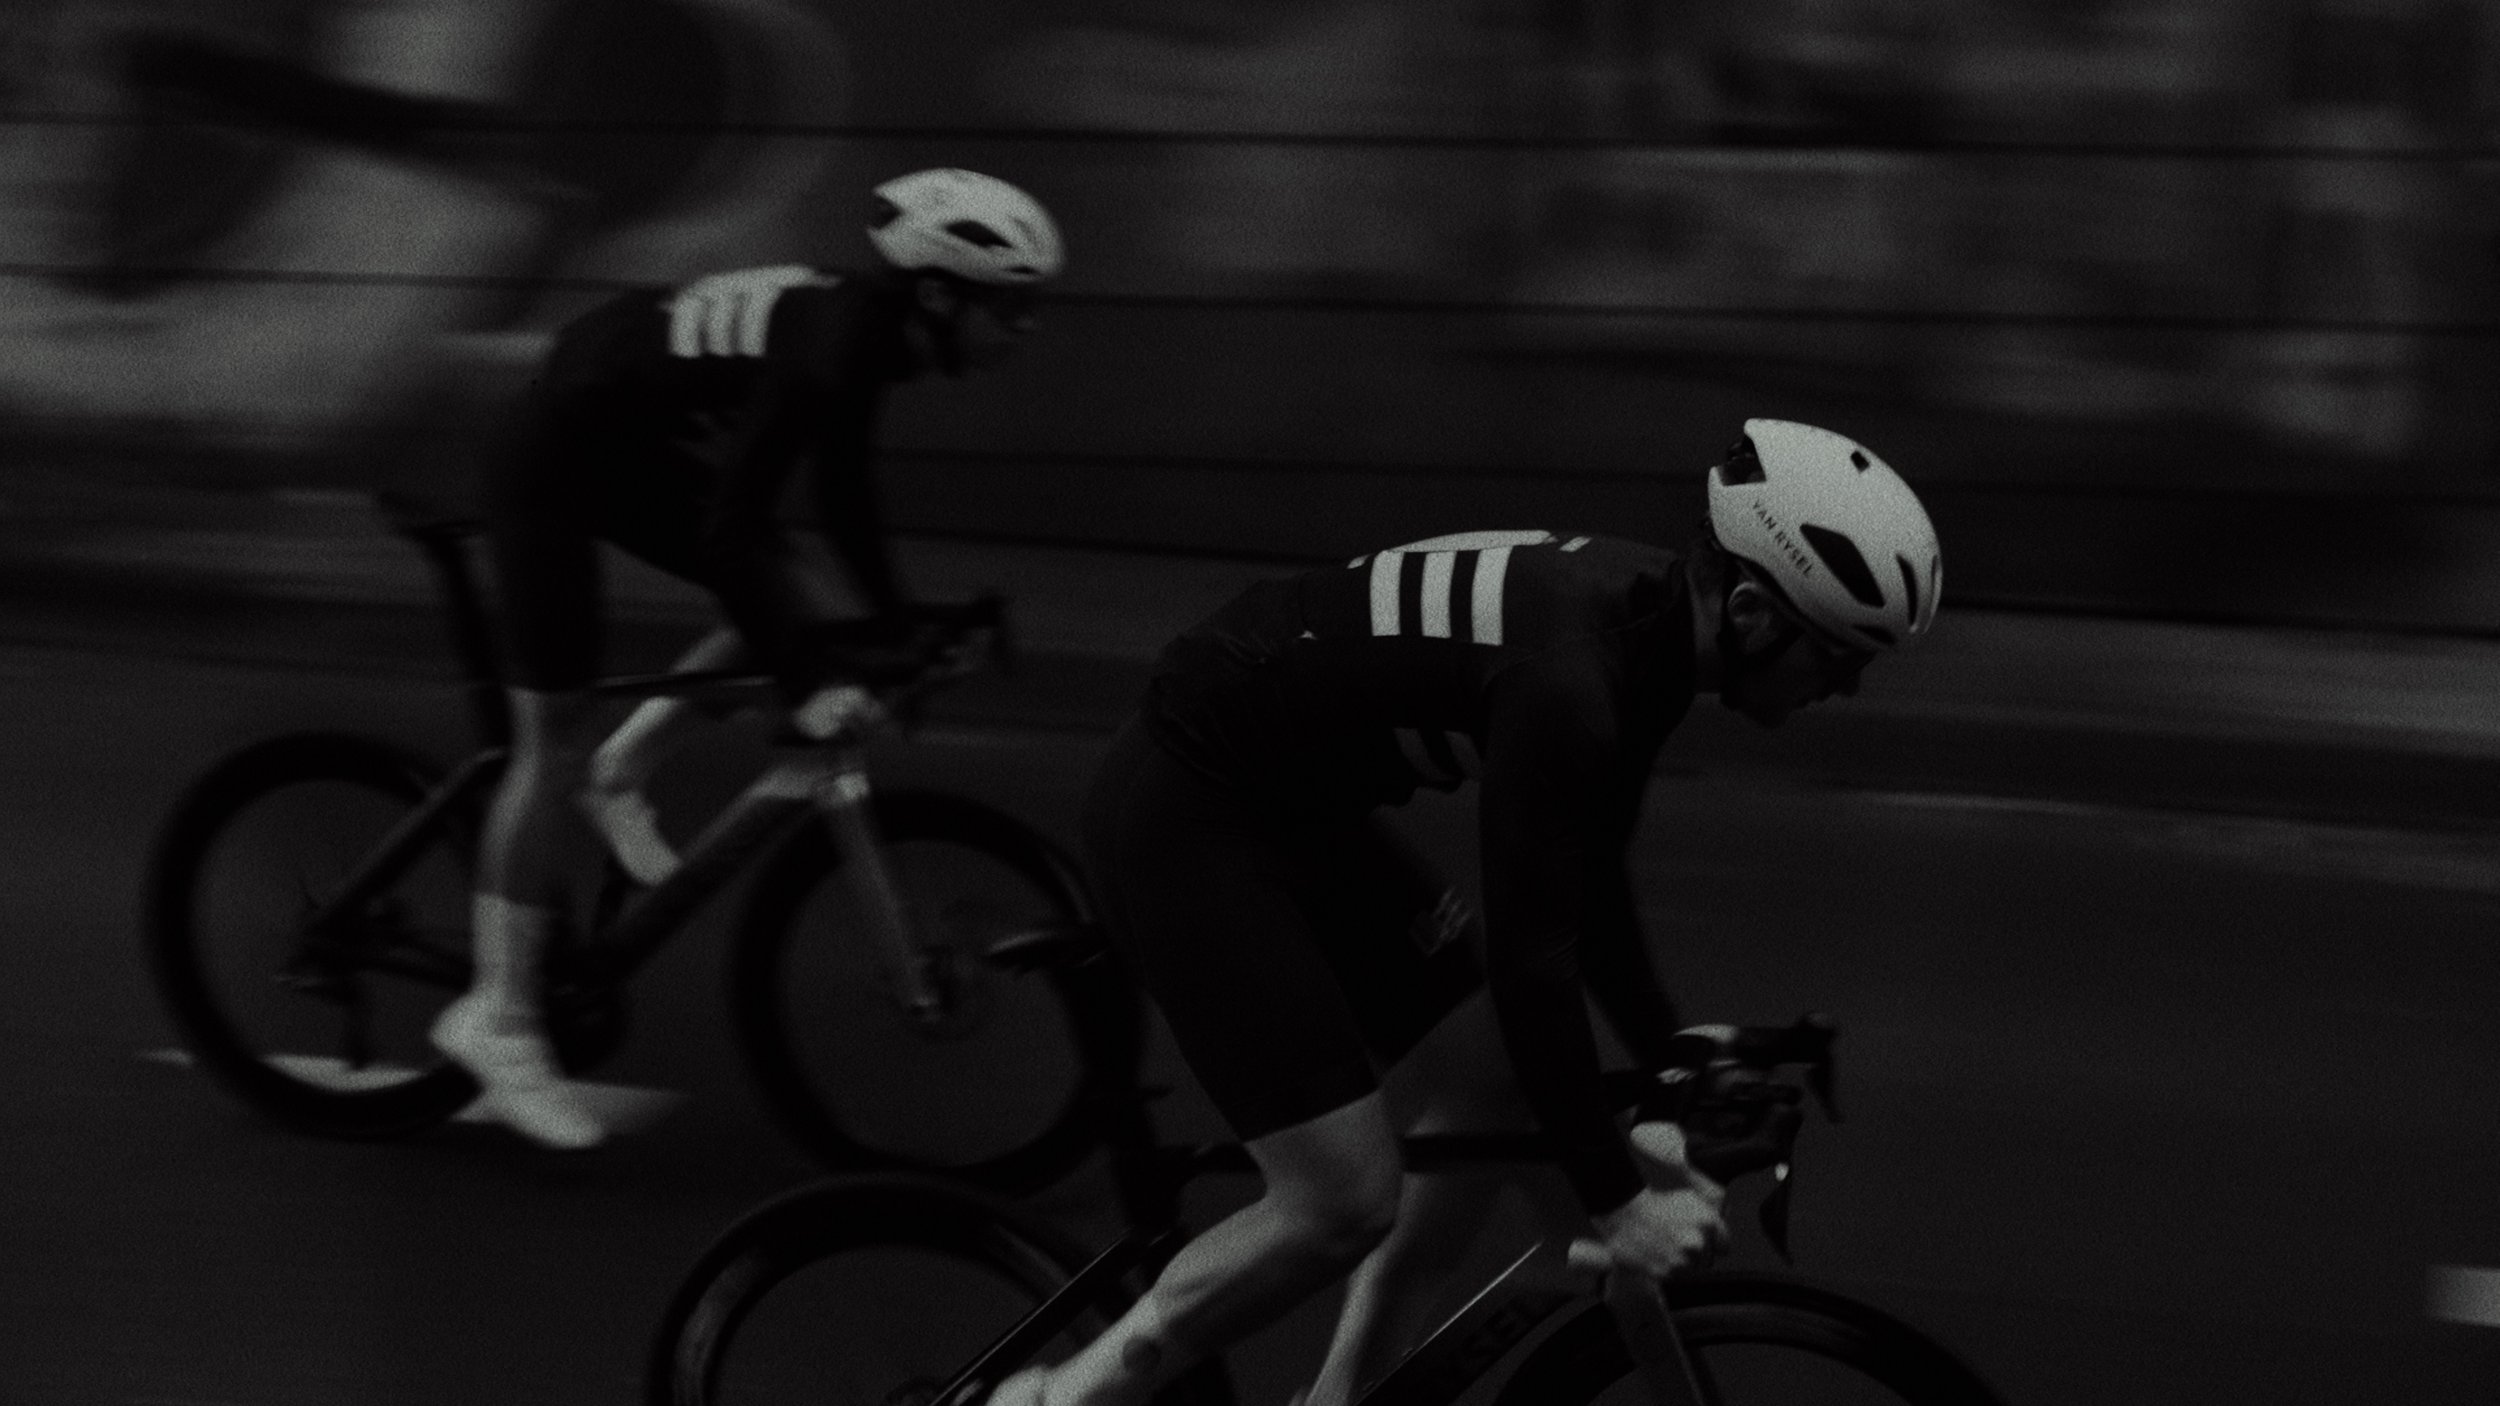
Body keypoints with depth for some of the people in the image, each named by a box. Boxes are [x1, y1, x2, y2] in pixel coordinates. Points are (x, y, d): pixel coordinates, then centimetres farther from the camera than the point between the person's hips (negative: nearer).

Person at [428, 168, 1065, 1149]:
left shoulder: (864, 325, -2)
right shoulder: (828, 351, -29)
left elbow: (840, 493, 12)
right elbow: (731, 528, -31)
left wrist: (898, 624, 16)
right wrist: (807, 687, -31)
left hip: (637, 451, 9)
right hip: (554, 466, -9)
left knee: (810, 613, 1)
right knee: (553, 741, -3)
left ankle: (618, 776, 15)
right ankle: (498, 1020, 7)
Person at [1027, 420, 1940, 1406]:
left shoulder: (1650, 618, -1)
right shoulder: (1564, 677, -29)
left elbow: (1588, 888, 12)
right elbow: (1528, 955, -27)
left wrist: (1671, 1057, 13)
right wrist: (1616, 1202, -19)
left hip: (1298, 807, 10)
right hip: (1184, 815, -10)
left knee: (1489, 1081, 8)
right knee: (1345, 1202, -10)